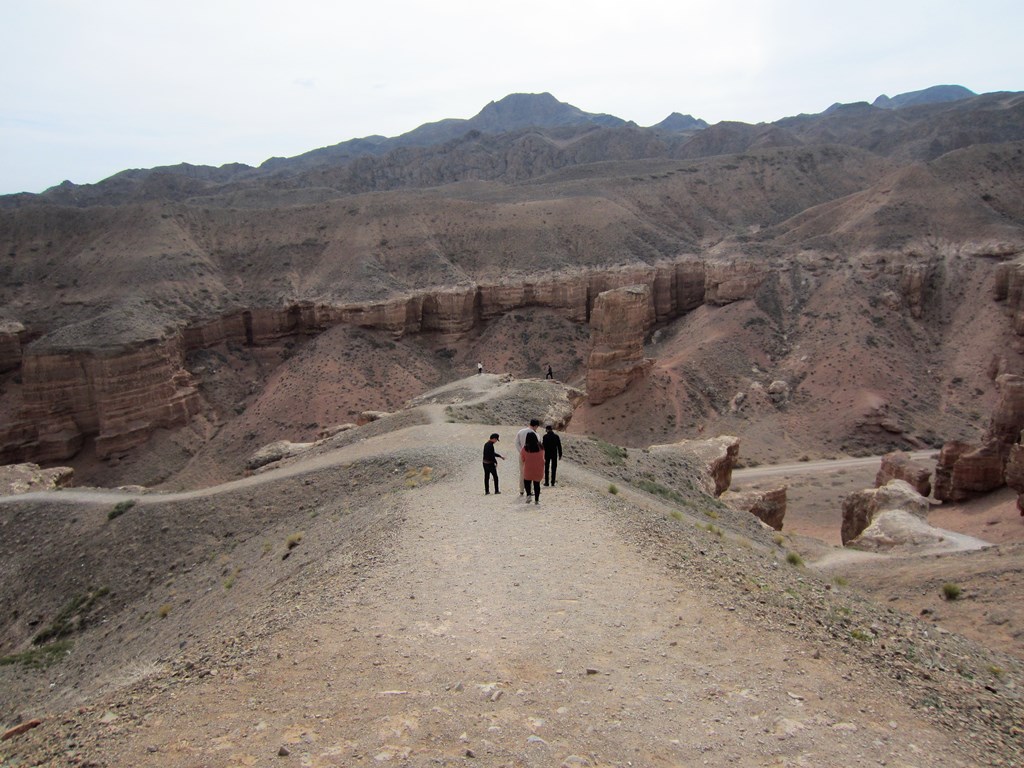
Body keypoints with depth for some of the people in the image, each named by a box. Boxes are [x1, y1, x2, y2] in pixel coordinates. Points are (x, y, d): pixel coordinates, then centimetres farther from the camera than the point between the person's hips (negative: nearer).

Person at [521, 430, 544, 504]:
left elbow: (522, 458, -3)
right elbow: (543, 456, 8)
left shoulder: (525, 448, -14)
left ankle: (528, 495, -1)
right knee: (537, 483, 10)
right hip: (539, 469, 2)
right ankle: (536, 500, 11)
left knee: (527, 481, 18)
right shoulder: (540, 447, -7)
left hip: (528, 469, -2)